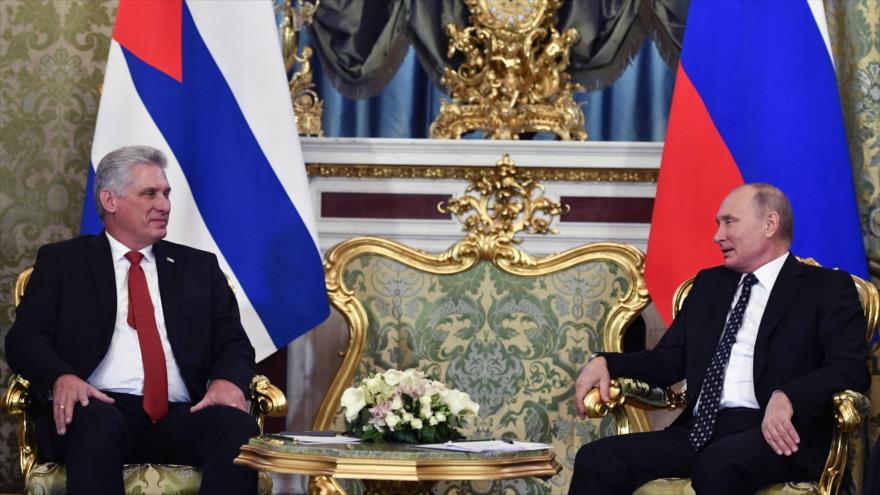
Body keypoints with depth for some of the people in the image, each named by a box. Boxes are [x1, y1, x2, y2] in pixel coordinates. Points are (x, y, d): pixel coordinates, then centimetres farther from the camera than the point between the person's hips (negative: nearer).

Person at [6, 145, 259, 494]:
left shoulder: (199, 267, 24)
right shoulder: (61, 262, 16)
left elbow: (233, 343, 16)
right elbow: (25, 337, 5)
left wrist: (228, 381, -10)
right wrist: (61, 377, -18)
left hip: (179, 415, 2)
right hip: (100, 406, -2)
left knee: (238, 426, -31)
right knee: (99, 424, -39)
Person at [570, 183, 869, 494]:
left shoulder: (826, 288, 7)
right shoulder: (709, 284, 26)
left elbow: (851, 369, -6)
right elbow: (669, 361, 23)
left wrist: (787, 398, -24)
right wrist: (606, 363, 3)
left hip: (771, 433, -5)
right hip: (700, 430, 5)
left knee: (719, 464, -39)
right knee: (596, 460, -19)